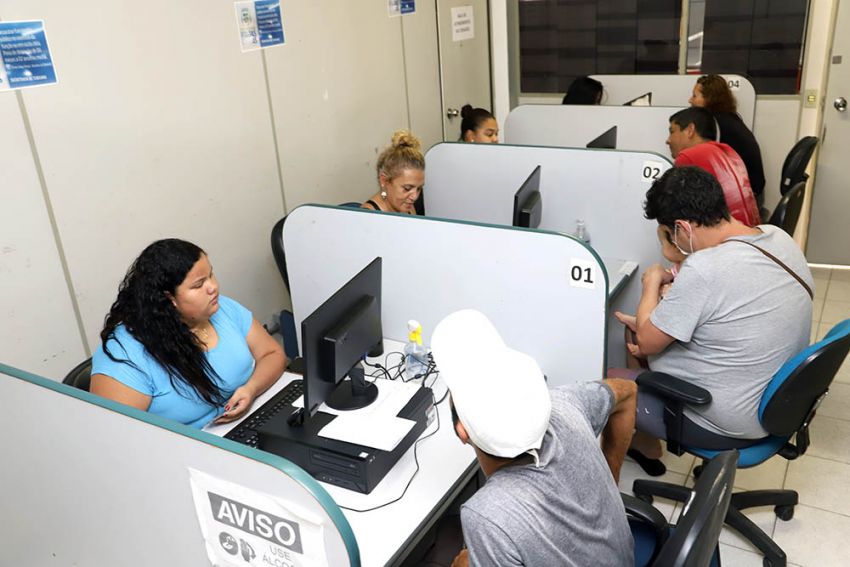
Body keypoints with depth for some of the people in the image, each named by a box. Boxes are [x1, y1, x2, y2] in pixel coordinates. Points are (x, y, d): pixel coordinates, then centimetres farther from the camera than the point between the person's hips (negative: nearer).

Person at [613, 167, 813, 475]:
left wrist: (652, 282, -3)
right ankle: (645, 442, 35)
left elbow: (646, 342, -19)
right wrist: (654, 326, 6)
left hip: (729, 426, -8)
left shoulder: (703, 270, -32)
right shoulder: (778, 237, -6)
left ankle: (644, 444, 36)